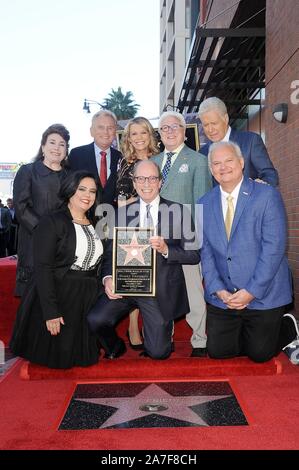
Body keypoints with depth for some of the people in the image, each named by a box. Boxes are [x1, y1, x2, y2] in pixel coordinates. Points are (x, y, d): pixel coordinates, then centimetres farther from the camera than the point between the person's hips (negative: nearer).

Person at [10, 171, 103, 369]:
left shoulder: (94, 226, 13)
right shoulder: (51, 222, -9)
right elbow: (42, 268, -16)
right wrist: (50, 311, -21)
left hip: (89, 300, 6)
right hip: (56, 295, -6)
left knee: (83, 357, 8)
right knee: (57, 358, 1)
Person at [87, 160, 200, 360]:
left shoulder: (178, 211, 1)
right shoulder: (123, 212, 7)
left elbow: (194, 255, -2)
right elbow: (111, 251, 5)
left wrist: (166, 250, -19)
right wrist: (108, 278, -13)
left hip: (161, 290, -2)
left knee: (158, 352, -6)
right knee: (95, 319, -20)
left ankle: (163, 329, 31)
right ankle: (115, 347, 14)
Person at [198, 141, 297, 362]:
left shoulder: (268, 196, -9)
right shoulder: (204, 204, 4)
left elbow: (274, 247, -15)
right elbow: (205, 251, 2)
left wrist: (251, 291, -18)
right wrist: (217, 289, -9)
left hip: (263, 294, -3)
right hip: (222, 297, 4)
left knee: (260, 354, 5)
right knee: (217, 351, 5)